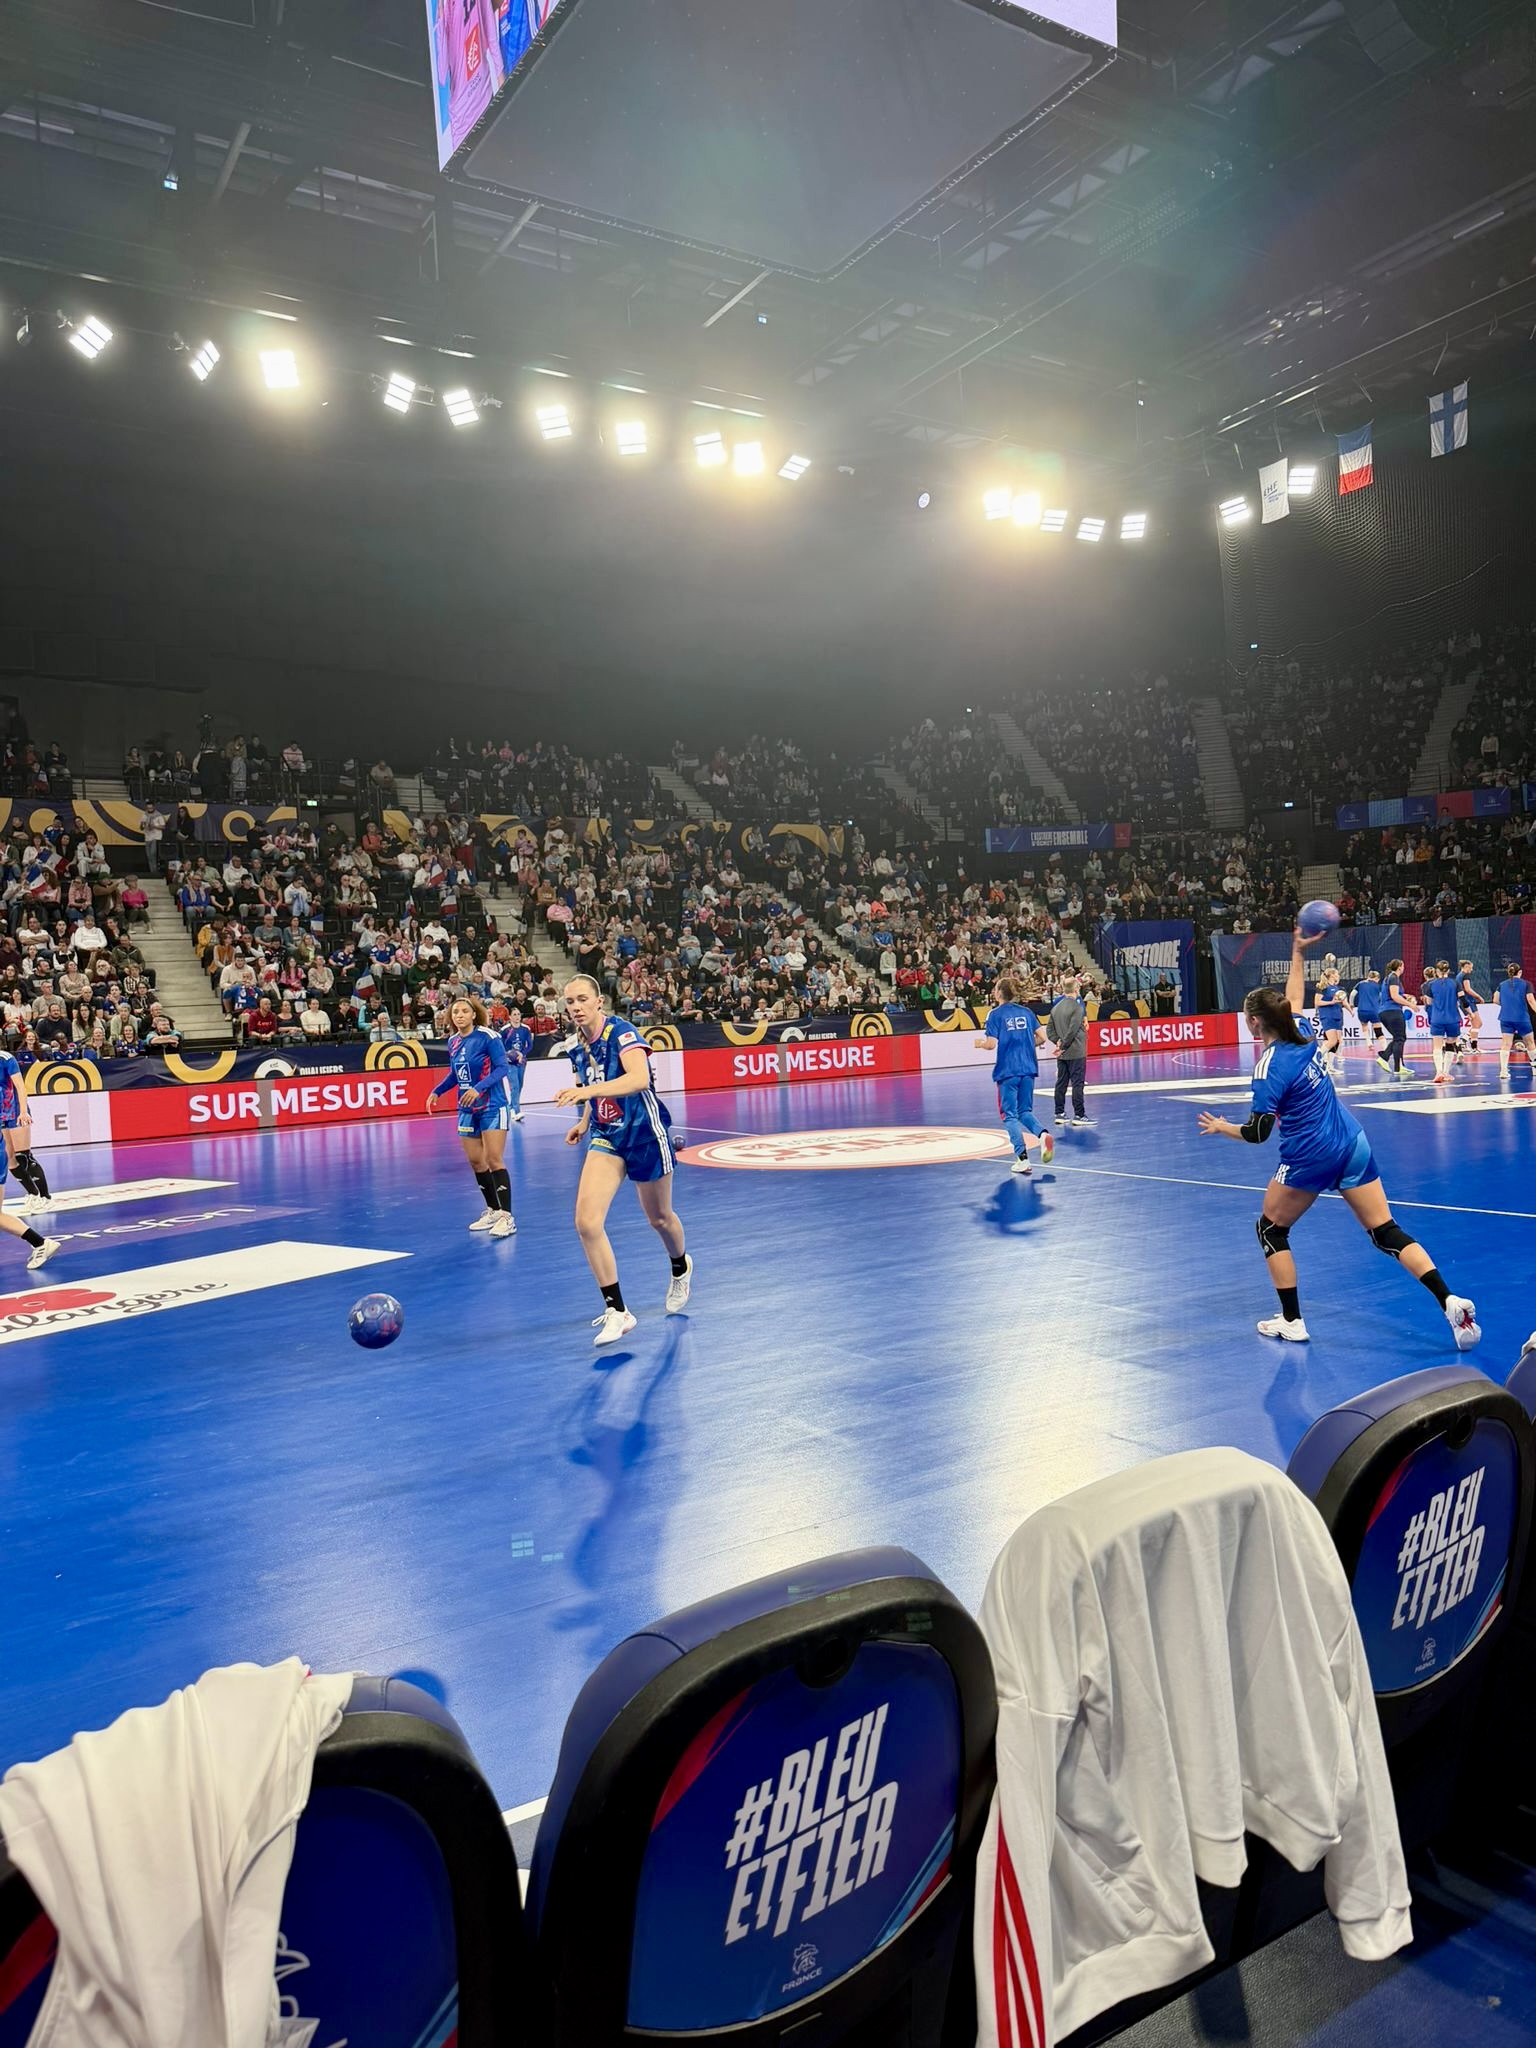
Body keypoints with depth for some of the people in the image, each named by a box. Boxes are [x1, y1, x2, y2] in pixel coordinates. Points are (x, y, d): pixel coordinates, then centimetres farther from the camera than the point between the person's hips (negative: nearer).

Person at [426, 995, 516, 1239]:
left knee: (493, 1159, -12)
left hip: (493, 1106, -7)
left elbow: (501, 1067, -19)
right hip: (468, 1109, 7)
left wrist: (478, 1088, -30)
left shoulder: (487, 1036, -13)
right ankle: (492, 1210, 24)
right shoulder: (453, 1042, 7)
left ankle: (506, 1217, -10)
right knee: (475, 1161, 9)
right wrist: (436, 1092, 9)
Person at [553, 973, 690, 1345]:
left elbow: (640, 1079, -39)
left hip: (645, 1133, -5)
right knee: (586, 1222, -15)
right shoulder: (576, 1046, 1)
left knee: (659, 1218, 15)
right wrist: (585, 1122, 14)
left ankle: (681, 1270, 50)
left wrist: (587, 1090, -48)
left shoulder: (621, 1032, -20)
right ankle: (617, 1311, -5)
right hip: (606, 1137, 5)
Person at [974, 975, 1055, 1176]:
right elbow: (1042, 1038, 5)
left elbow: (991, 1044, -12)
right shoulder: (1026, 1012, 9)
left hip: (1008, 1071, -4)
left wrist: (979, 1044, 8)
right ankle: (1043, 1134, -13)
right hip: (1028, 1069, 4)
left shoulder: (995, 1014, -5)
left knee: (1010, 1115, 4)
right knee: (1025, 1111, 16)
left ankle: (1022, 1157, -5)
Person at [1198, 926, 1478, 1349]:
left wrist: (1222, 1127, 3)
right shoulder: (1304, 1035, 4)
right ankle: (1451, 1302, -7)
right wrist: (1298, 953, 32)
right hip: (1353, 1144, 7)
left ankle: (1291, 1323, 14)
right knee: (1386, 1233, 8)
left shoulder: (1270, 1066, -15)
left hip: (1311, 1156, -7)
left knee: (1271, 1229, 13)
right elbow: (1294, 999, 27)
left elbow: (1258, 1134, -14)